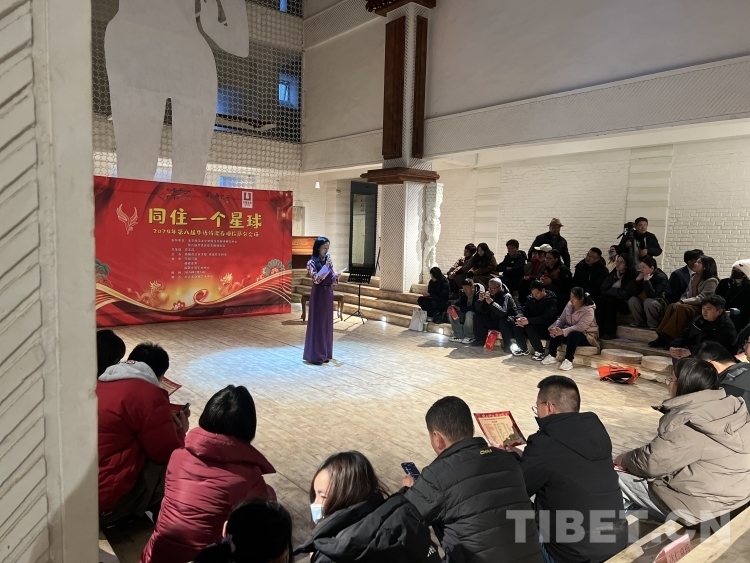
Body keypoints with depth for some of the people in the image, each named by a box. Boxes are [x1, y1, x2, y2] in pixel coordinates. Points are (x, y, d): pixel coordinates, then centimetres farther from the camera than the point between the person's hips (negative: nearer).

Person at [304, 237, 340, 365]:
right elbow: (316, 279, -21)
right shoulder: (312, 262, -10)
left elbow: (332, 278, 12)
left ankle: (325, 353, 20)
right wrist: (326, 266, -24)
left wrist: (335, 277, -10)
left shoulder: (328, 260, 9)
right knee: (317, 323, -2)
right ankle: (314, 355, 5)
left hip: (328, 293, 6)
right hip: (318, 294, -6)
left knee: (327, 323, 10)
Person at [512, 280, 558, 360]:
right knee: (516, 325, -19)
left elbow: (546, 318, -27)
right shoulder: (531, 298, 5)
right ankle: (523, 349, -1)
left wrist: (529, 321, -36)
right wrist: (519, 318, -25)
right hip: (533, 324, 6)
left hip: (547, 329, -6)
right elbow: (523, 310, 1)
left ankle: (540, 352, -15)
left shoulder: (552, 300, -15)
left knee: (530, 328, -33)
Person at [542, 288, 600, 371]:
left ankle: (568, 360, -34)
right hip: (571, 331, 6)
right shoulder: (569, 305, -2)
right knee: (556, 332, -23)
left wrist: (563, 331, -43)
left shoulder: (589, 310, -22)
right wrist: (555, 328, -24)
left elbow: (580, 327, -33)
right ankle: (552, 356, -19)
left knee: (573, 334, -38)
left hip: (587, 335, -6)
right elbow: (561, 319, -2)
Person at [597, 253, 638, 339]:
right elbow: (603, 290, 2)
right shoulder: (613, 274, 7)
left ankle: (610, 331, -29)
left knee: (610, 300, -32)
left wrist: (609, 291, -10)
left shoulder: (632, 277, -11)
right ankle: (600, 329, -25)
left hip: (625, 304, -5)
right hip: (612, 302, 5)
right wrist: (616, 291, -15)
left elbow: (625, 294, -20)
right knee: (601, 299, -24)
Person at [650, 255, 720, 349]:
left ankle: (670, 339, -36)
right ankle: (662, 337, -31)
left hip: (702, 308, -6)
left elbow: (701, 298, -16)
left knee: (682, 308, -34)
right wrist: (681, 301, -4)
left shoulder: (712, 281, -8)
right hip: (690, 305, 6)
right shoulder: (694, 277, 16)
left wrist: (682, 302, -21)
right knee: (672, 306, -24)